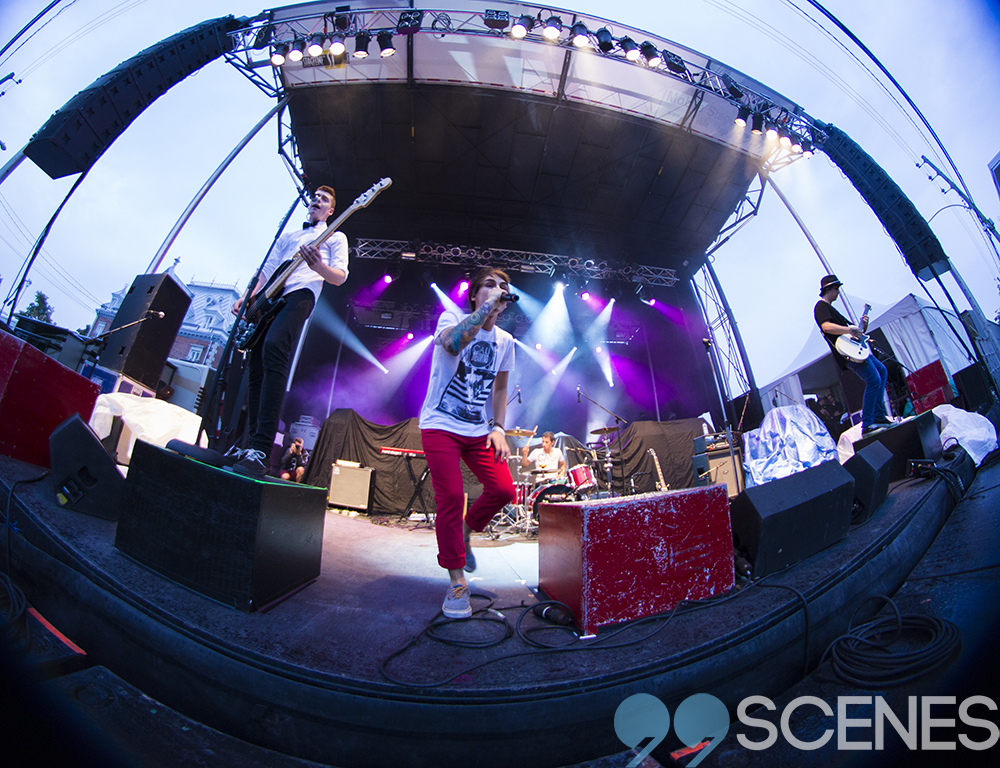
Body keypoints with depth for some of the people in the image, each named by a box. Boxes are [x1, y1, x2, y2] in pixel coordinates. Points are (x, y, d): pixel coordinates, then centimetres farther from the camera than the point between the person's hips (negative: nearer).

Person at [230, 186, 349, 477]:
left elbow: (340, 277, 2)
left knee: (274, 349, -32)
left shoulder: (335, 237, 17)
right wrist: (246, 296, 12)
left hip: (300, 294, -7)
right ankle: (253, 445, 3)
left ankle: (261, 451, -37)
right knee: (256, 368, -3)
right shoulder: (288, 235, 33)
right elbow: (266, 270, 28)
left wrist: (318, 266, -20)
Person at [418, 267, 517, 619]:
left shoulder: (505, 341, 9)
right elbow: (453, 343, -31)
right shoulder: (452, 318, -5)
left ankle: (466, 532, 25)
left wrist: (497, 427, 3)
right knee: (451, 498, -10)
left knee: (504, 489, -7)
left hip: (479, 431, 5)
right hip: (440, 426, -5)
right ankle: (457, 583, 8)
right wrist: (488, 306, -29)